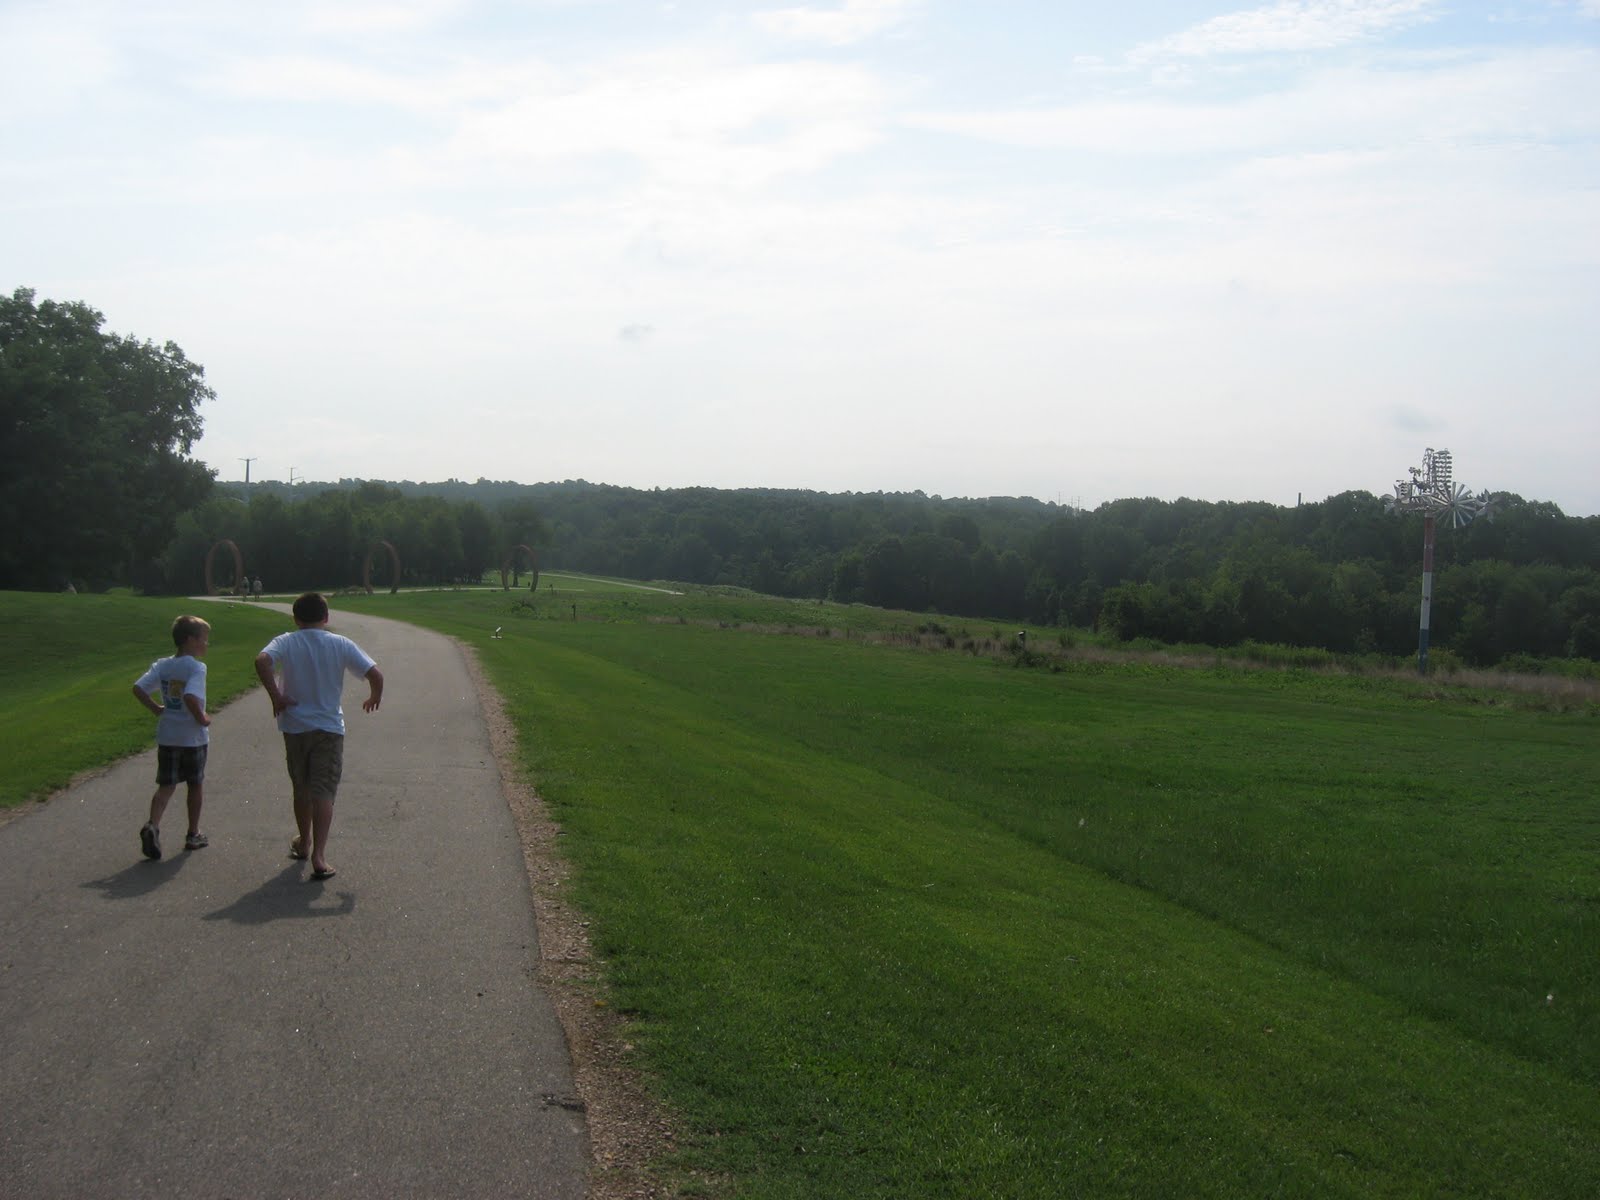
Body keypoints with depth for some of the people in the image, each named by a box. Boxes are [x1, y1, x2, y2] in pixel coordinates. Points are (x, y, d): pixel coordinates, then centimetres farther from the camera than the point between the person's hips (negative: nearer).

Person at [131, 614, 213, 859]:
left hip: (166, 736, 4)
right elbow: (191, 697, -31)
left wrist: (156, 709, 7)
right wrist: (202, 718, -16)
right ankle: (193, 835, 23)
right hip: (193, 737, -4)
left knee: (166, 786, 8)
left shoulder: (162, 665, 3)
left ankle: (152, 825, -16)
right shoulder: (196, 667, -16)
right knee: (196, 785, 13)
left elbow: (138, 688, -3)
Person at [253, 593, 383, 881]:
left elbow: (262, 661, -24)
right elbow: (375, 674, -9)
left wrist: (276, 696, -13)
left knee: (301, 789, 19)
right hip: (329, 727, -2)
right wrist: (375, 697, 12)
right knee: (323, 792, -3)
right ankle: (319, 855, -16)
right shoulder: (340, 644, -3)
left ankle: (304, 843, 36)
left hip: (294, 727, 2)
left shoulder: (285, 643, -3)